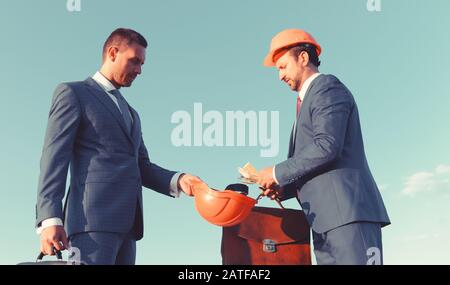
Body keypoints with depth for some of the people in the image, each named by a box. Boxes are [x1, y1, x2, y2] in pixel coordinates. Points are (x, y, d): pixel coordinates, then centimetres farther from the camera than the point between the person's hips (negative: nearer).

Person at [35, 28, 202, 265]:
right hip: (93, 218, -7)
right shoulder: (72, 93, 5)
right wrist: (50, 219, -17)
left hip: (126, 224, 7)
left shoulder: (131, 113, 29)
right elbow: (54, 158, -5)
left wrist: (178, 180, 4)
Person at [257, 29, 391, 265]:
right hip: (326, 219, 9)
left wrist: (278, 173, -9)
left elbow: (326, 146, -17)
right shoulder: (308, 101, 27)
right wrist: (283, 188, 9)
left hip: (348, 211, -9)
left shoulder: (327, 88, -1)